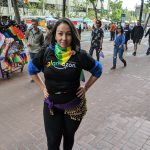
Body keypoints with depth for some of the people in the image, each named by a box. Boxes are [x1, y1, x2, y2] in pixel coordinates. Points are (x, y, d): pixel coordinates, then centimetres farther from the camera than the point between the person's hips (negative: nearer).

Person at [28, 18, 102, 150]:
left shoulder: (79, 55, -15)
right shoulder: (46, 53, -11)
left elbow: (98, 70, 1)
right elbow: (32, 69, 7)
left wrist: (86, 88, -3)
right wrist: (43, 88, 2)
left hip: (74, 105, 0)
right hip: (51, 105, 1)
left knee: (69, 137, 22)